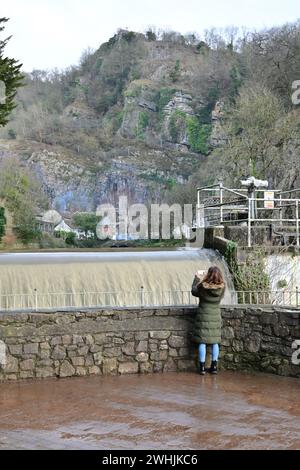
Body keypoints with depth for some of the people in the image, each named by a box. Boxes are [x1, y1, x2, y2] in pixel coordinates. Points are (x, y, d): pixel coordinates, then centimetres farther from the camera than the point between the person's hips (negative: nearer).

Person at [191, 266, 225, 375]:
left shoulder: (203, 286, -17)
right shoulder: (222, 287, -11)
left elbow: (194, 291, 3)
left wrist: (197, 277, 15)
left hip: (203, 316, -2)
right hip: (215, 316, 2)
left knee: (202, 342, 4)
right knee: (215, 342, 11)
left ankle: (202, 367, 5)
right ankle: (214, 366, 16)